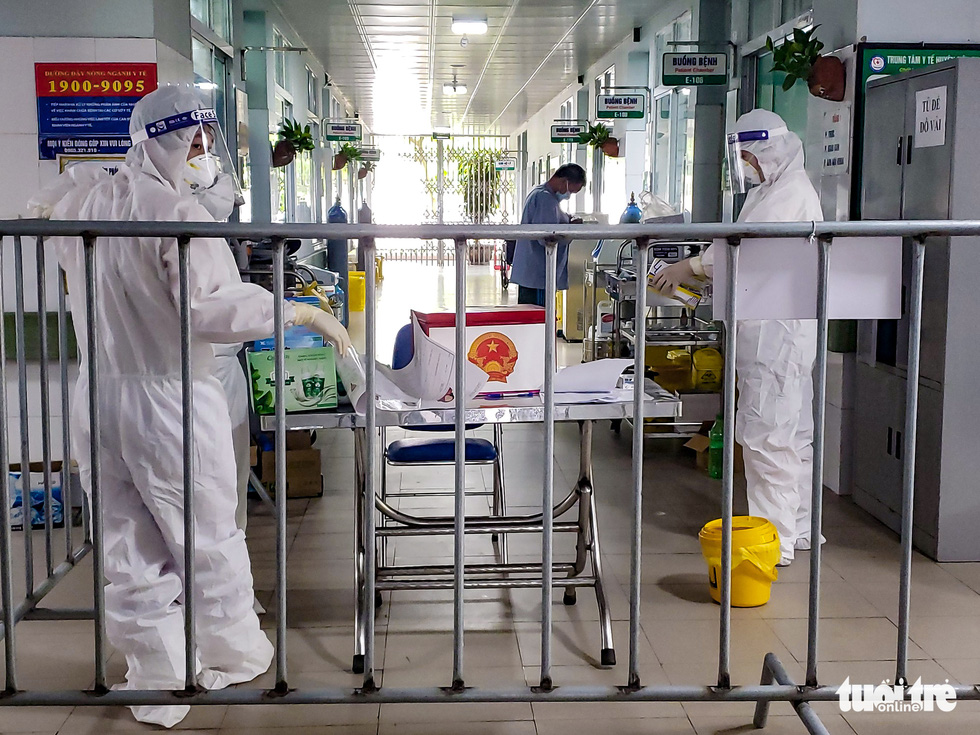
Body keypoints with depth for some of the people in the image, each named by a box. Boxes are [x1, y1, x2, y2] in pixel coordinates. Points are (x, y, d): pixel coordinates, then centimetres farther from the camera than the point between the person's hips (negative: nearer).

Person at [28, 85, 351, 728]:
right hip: (172, 404, -6)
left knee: (132, 554, 13)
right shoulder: (178, 213, -17)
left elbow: (42, 211, 29)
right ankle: (237, 658, 32)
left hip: (98, 401, 7)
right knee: (211, 542, 13)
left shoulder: (84, 197, 6)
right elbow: (214, 306, -29)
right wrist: (306, 312, -21)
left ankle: (158, 691, 23)